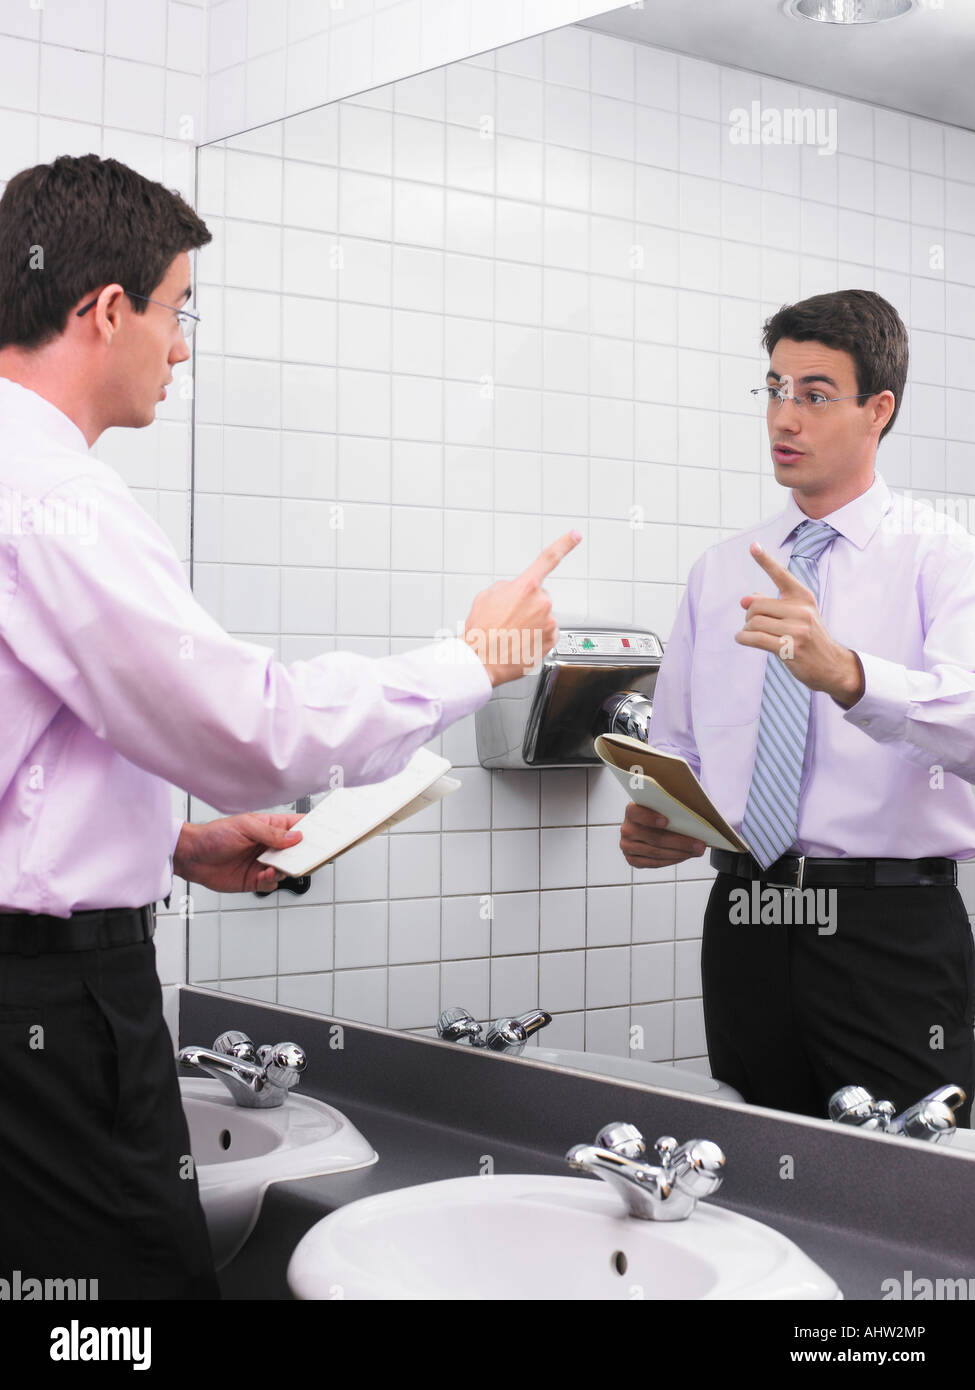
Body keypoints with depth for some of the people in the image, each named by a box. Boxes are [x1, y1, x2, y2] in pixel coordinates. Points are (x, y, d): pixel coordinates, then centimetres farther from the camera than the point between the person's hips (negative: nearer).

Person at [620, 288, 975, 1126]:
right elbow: (675, 749, 16)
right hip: (745, 922, 5)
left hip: (890, 927, -4)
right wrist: (656, 824, -5)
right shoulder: (720, 571, 15)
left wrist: (843, 672, -40)